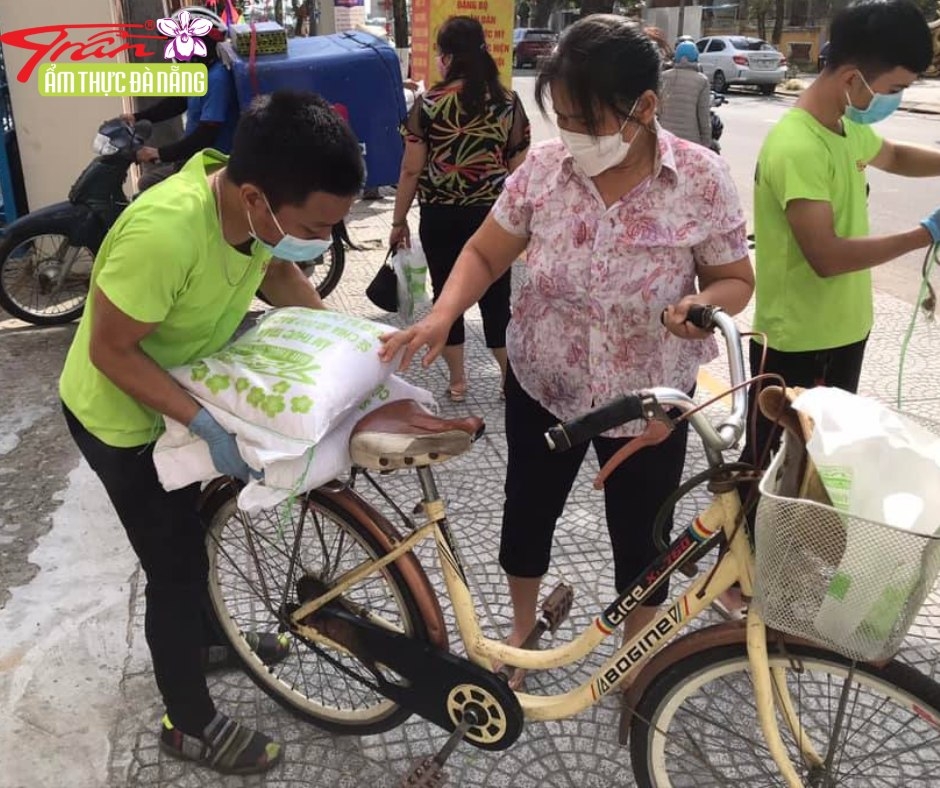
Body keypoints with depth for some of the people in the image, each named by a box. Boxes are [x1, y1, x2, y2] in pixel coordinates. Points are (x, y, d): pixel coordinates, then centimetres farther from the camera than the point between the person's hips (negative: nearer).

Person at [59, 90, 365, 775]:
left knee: (192, 532, 26)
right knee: (176, 565, 4)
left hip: (184, 392, 7)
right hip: (122, 416, -7)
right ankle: (190, 723, 26)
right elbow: (111, 351, -29)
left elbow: (275, 271, 2)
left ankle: (207, 636, 52)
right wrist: (208, 423, -33)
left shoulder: (257, 201, -19)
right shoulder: (163, 232, -40)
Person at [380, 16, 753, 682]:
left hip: (647, 399, -2)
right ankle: (522, 625, 50)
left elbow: (736, 280, -6)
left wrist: (703, 306, -29)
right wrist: (442, 316, -21)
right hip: (542, 385, 2)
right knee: (528, 508, 19)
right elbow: (484, 254, -3)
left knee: (639, 533, 14)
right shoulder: (543, 167, -12)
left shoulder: (702, 179, -16)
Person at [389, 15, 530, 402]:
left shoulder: (427, 105, -7)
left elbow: (411, 171, -5)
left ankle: (457, 381, 20)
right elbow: (519, 170, 1)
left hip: (440, 218, -1)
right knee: (496, 297, 10)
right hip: (493, 215, 2)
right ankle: (510, 379, 18)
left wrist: (399, 221, 5)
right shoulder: (509, 103, -1)